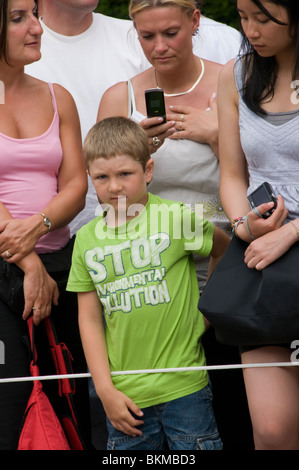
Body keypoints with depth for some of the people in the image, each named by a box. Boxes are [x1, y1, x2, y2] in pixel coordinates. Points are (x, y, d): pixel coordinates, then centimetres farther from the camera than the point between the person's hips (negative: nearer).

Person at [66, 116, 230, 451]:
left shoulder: (176, 218, -5)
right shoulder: (87, 239, 5)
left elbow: (226, 250, 13)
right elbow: (89, 319, 6)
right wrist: (106, 390, 0)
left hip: (184, 387, -3)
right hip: (124, 395, 3)